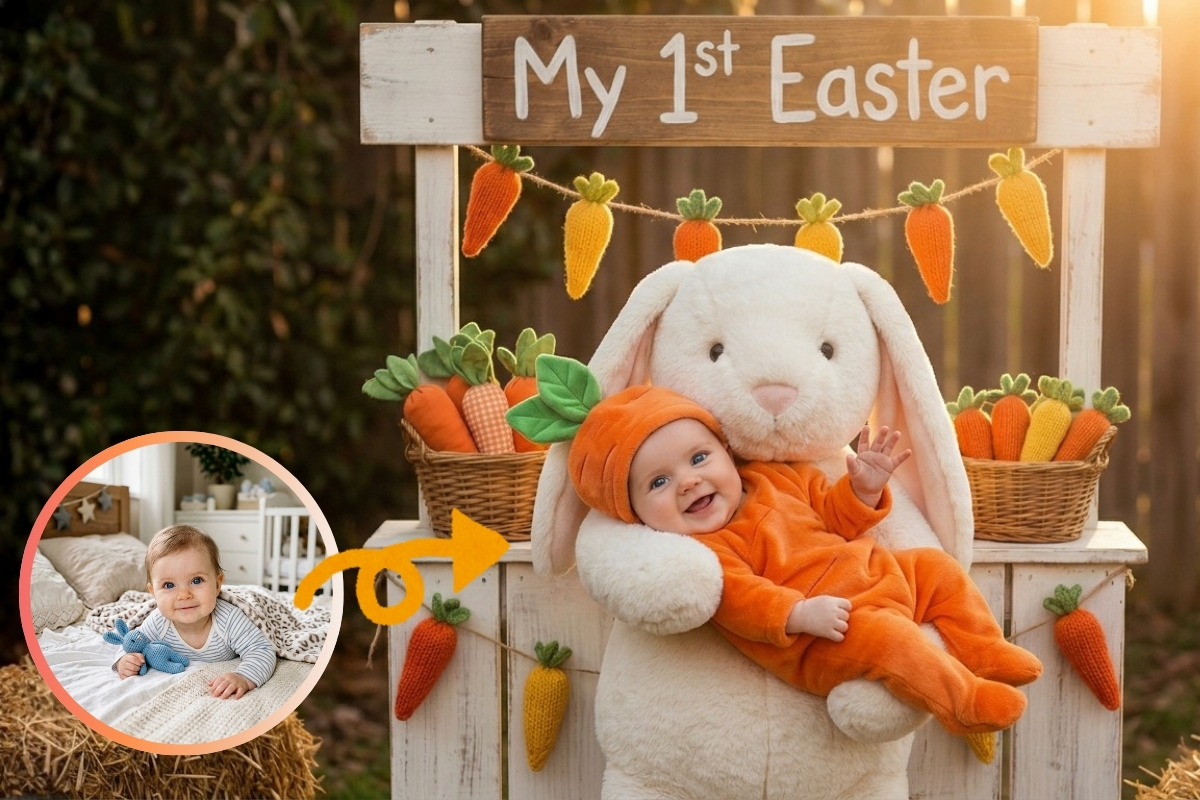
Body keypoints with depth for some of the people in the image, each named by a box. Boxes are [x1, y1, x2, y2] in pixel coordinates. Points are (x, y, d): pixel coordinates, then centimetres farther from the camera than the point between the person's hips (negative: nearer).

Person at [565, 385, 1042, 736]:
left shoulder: (777, 478, 12)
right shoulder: (701, 554, -13)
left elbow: (834, 516, 21)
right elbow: (739, 599, -27)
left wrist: (863, 489, 2)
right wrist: (799, 614, -40)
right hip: (831, 634, -9)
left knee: (938, 570, 16)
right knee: (883, 639, -34)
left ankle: (987, 656, 17)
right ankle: (963, 700, -23)